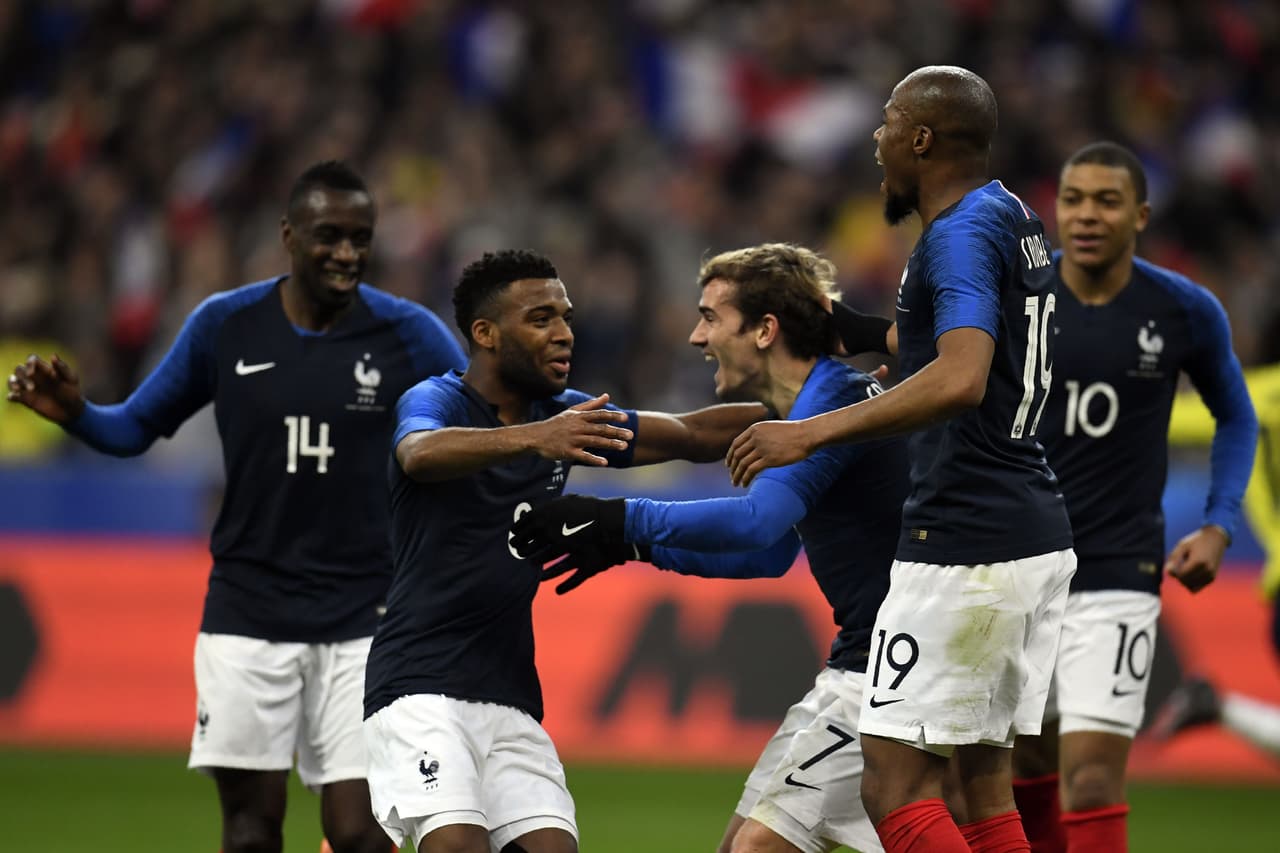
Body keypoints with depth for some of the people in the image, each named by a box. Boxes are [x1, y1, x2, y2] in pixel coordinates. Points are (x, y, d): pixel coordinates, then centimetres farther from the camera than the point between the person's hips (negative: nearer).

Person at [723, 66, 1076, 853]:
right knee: (986, 778, 13)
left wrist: (811, 433, -29)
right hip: (1041, 541, 10)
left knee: (896, 789, -9)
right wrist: (869, 335, 35)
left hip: (964, 544, -10)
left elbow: (960, 381, -30)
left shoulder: (962, 234, -15)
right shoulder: (1017, 220, 14)